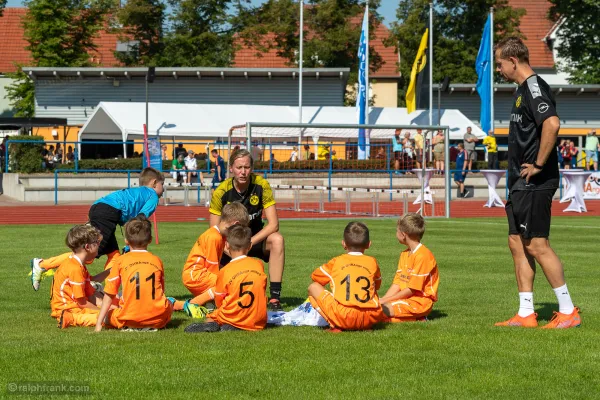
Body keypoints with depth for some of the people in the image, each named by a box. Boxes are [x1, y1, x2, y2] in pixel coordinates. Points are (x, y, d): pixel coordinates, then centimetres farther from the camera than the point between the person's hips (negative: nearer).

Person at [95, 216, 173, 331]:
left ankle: (129, 327, -3)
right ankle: (151, 326, 6)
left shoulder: (121, 261, 4)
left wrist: (99, 323, 6)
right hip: (157, 319, 2)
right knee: (169, 305, 34)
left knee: (107, 317, 25)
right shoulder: (157, 261, 9)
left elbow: (109, 295, 4)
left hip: (130, 320, -2)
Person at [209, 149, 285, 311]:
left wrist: (249, 242, -31)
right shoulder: (221, 192, -18)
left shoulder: (261, 185, -18)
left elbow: (273, 224, -19)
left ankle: (275, 298, -28)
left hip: (255, 238, 0)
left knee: (277, 240, -32)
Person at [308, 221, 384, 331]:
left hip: (343, 317, -3)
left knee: (313, 287, 15)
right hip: (370, 318, 3)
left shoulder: (336, 262, 13)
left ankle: (335, 325, -5)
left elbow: (315, 278, 28)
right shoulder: (372, 262, 17)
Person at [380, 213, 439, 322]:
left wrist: (385, 300, -15)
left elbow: (412, 289, -18)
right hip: (406, 299, 10)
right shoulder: (404, 254, 16)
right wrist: (383, 300, -7)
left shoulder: (423, 255, -16)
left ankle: (416, 319, -13)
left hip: (419, 302, -10)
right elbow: (397, 283, 11)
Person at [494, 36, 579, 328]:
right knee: (517, 244, 10)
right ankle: (526, 315, 14)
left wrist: (539, 165, -23)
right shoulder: (522, 90, 17)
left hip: (535, 184, -10)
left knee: (536, 246, -8)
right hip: (521, 184, 10)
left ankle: (568, 311, -2)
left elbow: (552, 124, -30)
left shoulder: (534, 87, -14)